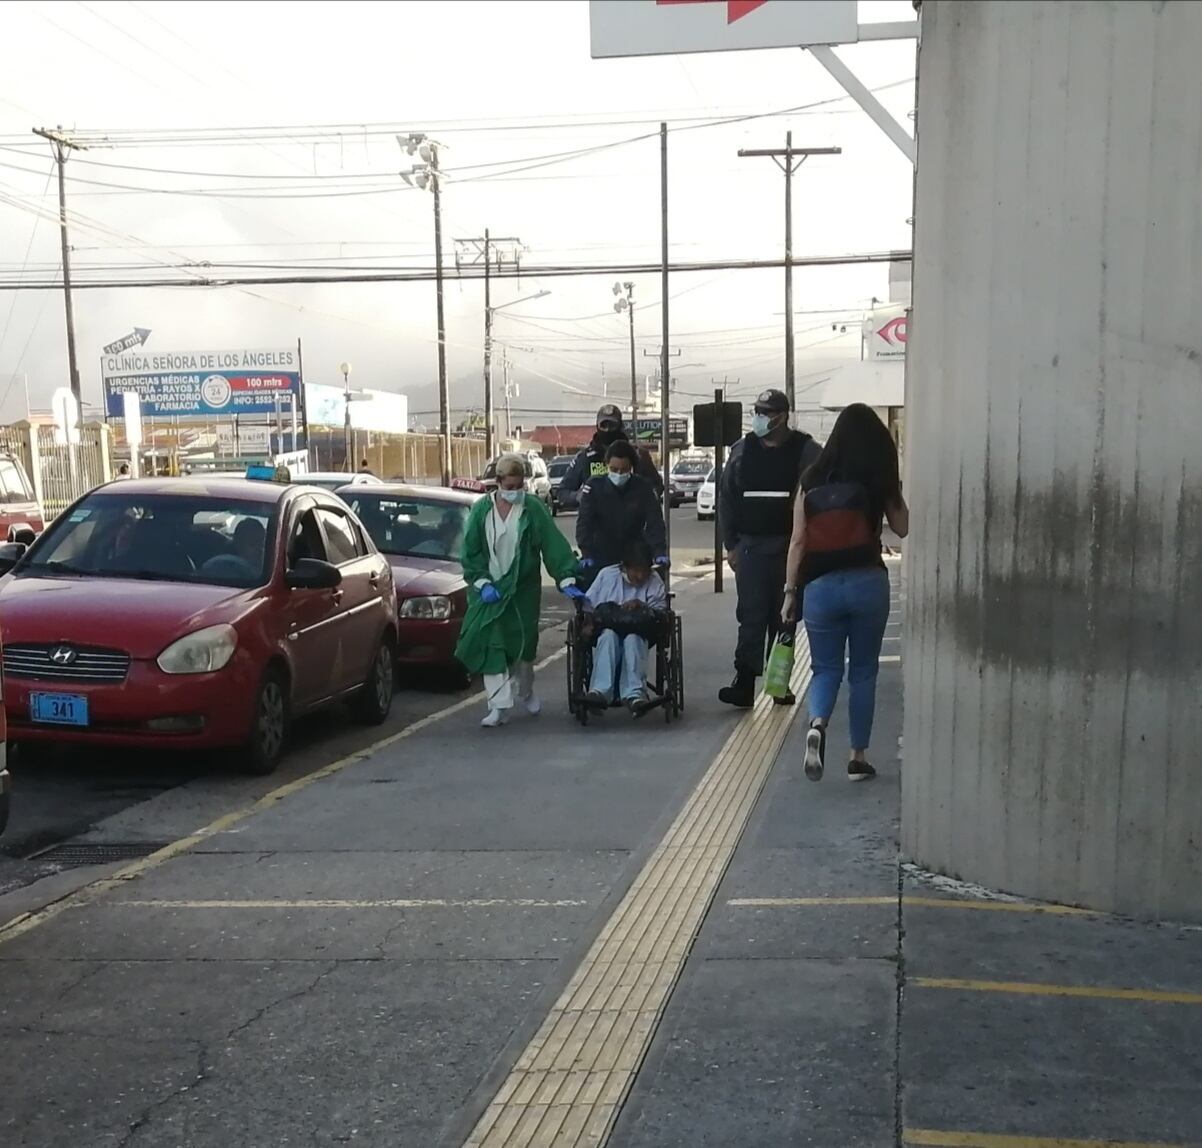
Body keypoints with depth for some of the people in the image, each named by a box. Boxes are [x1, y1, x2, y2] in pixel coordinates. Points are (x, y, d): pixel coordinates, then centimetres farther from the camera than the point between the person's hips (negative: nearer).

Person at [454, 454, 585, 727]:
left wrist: (567, 579, -19)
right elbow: (470, 552, -1)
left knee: (524, 643, 10)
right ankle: (499, 705, -9)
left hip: (524, 589, 0)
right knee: (491, 644, -10)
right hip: (489, 590, 0)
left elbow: (554, 545, -11)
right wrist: (482, 582, -11)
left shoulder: (533, 509, -7)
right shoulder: (481, 510, -3)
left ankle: (525, 692, 35)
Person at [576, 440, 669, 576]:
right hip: (602, 558, -1)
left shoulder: (642, 488, -9)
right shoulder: (595, 486, -11)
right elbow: (584, 522, -16)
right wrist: (587, 554, -30)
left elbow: (654, 522, -13)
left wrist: (660, 552, -28)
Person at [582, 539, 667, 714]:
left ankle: (634, 694, -50)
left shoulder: (655, 582, 3)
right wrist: (589, 624, -8)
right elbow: (588, 606, 9)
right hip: (608, 631, 1)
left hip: (637, 635, 0)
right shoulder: (607, 575, 4)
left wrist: (641, 605, -19)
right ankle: (600, 691, -49)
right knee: (608, 635, -35)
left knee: (632, 639, -36)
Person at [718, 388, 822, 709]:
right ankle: (744, 684, -6)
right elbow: (726, 499, 10)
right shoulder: (742, 450, 6)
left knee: (785, 618, 8)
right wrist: (731, 544, 6)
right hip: (750, 547, 1)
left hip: (790, 547, -1)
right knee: (751, 616, -5)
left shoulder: (805, 451, -2)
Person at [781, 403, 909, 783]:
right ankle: (858, 757, 14)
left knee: (826, 669, 11)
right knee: (863, 672, 12)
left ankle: (817, 726, -19)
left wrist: (790, 591, 7)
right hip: (867, 582, -1)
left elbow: (798, 541, 3)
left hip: (820, 586, 1)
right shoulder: (878, 482, 0)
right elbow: (902, 528, 11)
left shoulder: (812, 483, 4)